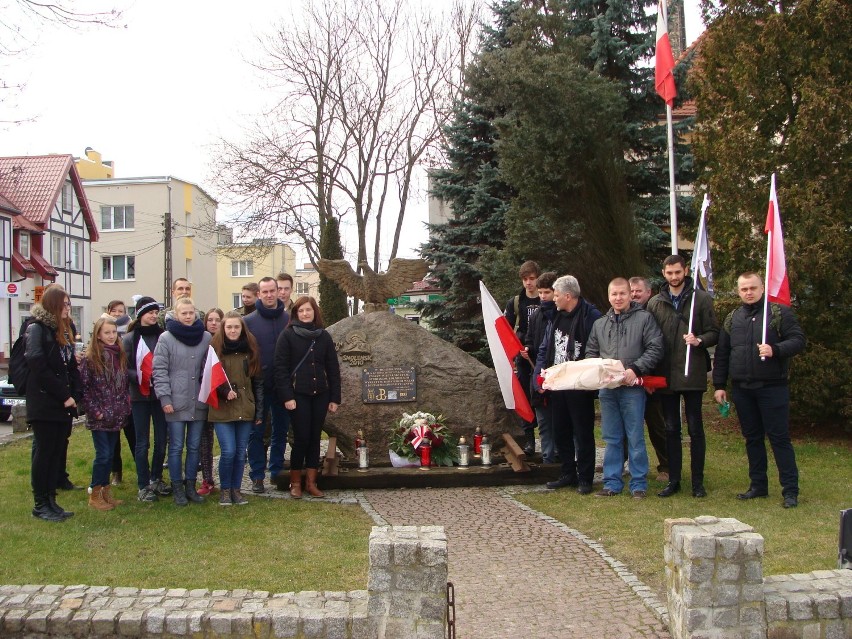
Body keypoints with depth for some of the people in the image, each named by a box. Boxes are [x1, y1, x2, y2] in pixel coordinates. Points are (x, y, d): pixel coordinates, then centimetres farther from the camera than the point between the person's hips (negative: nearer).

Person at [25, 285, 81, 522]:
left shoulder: (64, 331, 15)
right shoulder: (37, 329, -9)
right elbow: (38, 367, -18)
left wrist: (74, 395, 1)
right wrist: (64, 395, -16)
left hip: (64, 405, 7)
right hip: (45, 405, -7)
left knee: (58, 452, 9)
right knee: (44, 452, -1)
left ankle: (51, 500, 16)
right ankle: (40, 504, 7)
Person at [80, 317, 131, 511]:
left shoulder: (121, 356, 8)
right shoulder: (90, 359, -9)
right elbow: (83, 387, -11)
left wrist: (125, 407, 6)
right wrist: (95, 411, -14)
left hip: (117, 417, 5)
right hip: (99, 418, -5)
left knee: (110, 454, 11)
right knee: (102, 454, -4)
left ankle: (106, 491, 20)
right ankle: (95, 495, 7)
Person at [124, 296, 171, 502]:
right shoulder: (129, 339, -2)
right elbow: (124, 368, -5)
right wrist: (142, 377, -19)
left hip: (161, 395, 2)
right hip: (140, 396, -2)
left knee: (162, 440, 8)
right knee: (142, 443, 4)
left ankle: (156, 478, 27)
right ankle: (143, 486, 13)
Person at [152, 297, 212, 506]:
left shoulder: (206, 338, 5)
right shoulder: (166, 338, -4)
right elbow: (159, 370, -4)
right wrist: (164, 398, -10)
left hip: (198, 403, 3)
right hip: (176, 403, -3)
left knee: (194, 447, 10)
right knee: (176, 447, 3)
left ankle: (191, 486, 21)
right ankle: (177, 487, 14)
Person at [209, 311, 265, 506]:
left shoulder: (250, 349, 6)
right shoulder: (215, 348, -1)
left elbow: (258, 381, 9)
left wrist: (259, 411, 6)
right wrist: (224, 391, -15)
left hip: (245, 409, 3)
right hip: (222, 410, -3)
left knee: (241, 452, 6)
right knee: (228, 451, -8)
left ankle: (236, 489, 20)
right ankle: (225, 490, 11)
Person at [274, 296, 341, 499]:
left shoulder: (324, 336, 8)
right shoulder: (288, 336, -2)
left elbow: (333, 368, 8)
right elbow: (281, 368, -6)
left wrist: (335, 398, 4)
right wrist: (287, 396, -14)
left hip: (320, 395, 4)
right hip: (298, 395, -4)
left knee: (315, 438, 7)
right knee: (301, 438, -5)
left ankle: (311, 482, 15)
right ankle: (295, 482, 10)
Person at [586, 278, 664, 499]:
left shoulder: (644, 318, 1)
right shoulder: (600, 324, 16)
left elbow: (655, 349, -6)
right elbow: (590, 353, 20)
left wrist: (635, 369, -15)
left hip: (632, 388, -4)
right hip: (606, 389, 5)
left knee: (635, 438, 0)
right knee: (611, 438, 10)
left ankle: (639, 483, 10)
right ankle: (612, 482, 16)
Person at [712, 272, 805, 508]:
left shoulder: (779, 312, -1)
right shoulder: (732, 318, 12)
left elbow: (798, 340, -6)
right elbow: (721, 354, 14)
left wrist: (775, 350, -24)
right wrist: (719, 385, 10)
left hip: (772, 387, -4)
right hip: (742, 389, 4)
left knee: (779, 437, -2)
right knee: (752, 438, 11)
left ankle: (790, 490, 4)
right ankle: (758, 485, 21)